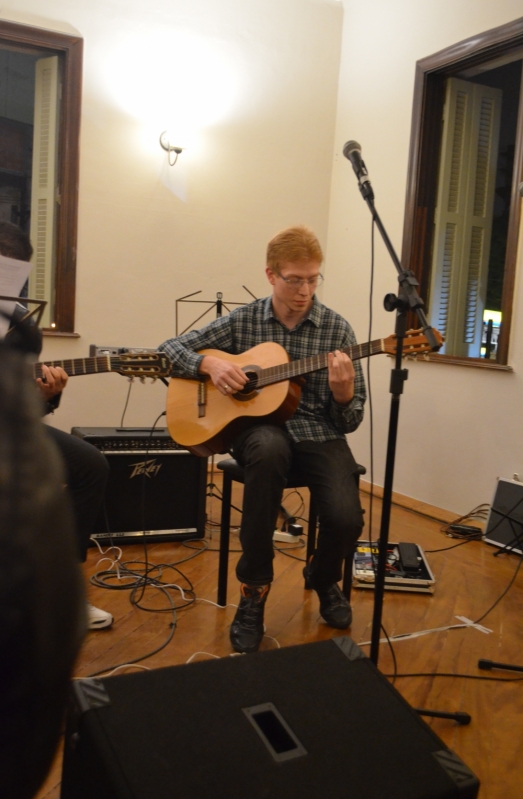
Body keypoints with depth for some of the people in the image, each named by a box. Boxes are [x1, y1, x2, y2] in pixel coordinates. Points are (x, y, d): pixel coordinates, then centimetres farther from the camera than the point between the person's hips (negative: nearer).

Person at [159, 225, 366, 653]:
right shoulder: (242, 321, 2)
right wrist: (210, 364, -13)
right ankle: (253, 591, -20)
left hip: (318, 434, 1)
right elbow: (170, 349, 6)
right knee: (269, 447, -39)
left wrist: (343, 393, -22)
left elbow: (351, 420, 1)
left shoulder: (337, 329, 0)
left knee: (346, 520, -27)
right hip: (259, 427, 0)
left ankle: (323, 578, 15)